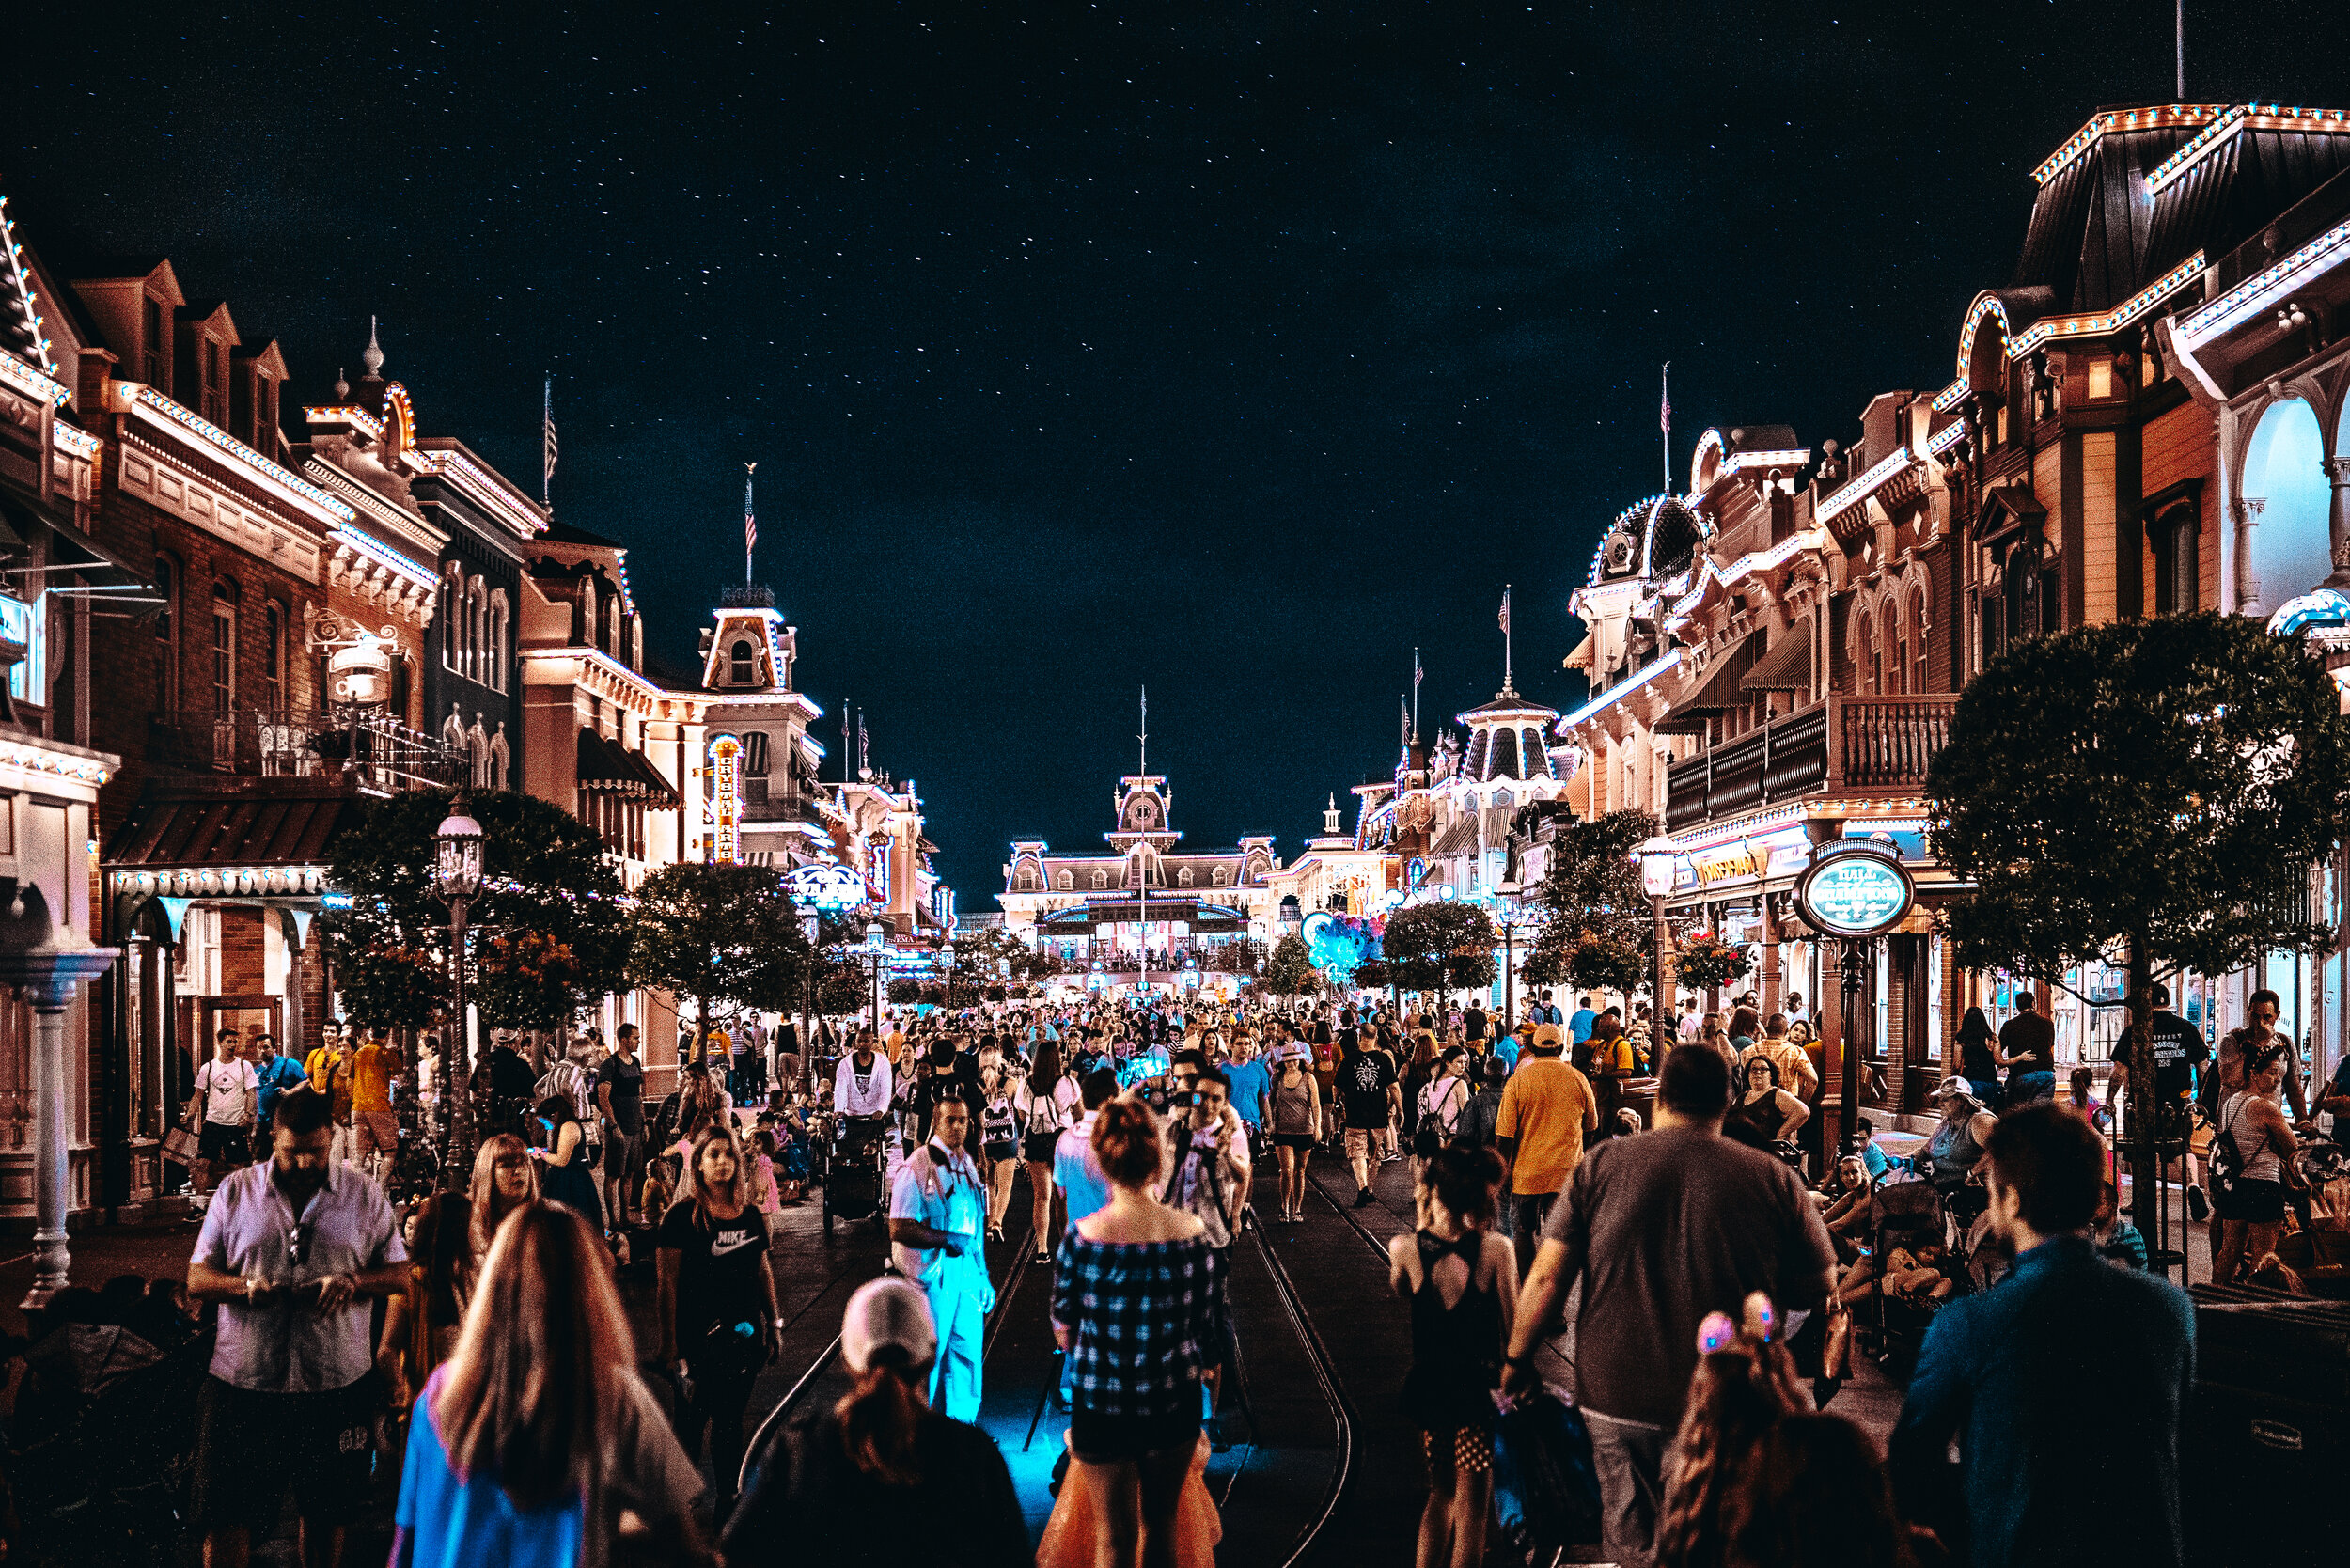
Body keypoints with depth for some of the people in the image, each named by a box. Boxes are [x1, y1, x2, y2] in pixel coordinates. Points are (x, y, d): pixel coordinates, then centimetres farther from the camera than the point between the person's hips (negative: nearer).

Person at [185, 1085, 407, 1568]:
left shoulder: (364, 1194, 4)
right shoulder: (235, 1191, 4)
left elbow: (399, 1273, 5)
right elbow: (197, 1279, 4)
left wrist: (353, 1281, -16)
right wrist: (246, 1285, -18)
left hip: (336, 1383, 1)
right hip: (244, 1382, 0)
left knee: (327, 1512, 13)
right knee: (226, 1516, 0)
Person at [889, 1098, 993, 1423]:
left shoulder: (966, 1164, 11)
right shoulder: (917, 1167, -12)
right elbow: (900, 1229, -18)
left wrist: (983, 1275, 19)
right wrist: (950, 1239, -17)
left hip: (967, 1272, 7)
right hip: (931, 1275, -7)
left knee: (968, 1351, 11)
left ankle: (963, 1423, 25)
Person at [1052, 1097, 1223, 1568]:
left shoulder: (1082, 1236, -17)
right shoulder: (1191, 1231, -11)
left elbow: (1064, 1329, -6)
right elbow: (1205, 1323, -2)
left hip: (1101, 1403, -2)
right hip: (1174, 1400, 2)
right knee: (1161, 1523, 20)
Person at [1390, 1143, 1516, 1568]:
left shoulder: (1405, 1249, -11)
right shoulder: (1497, 1249, -16)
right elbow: (1512, 1329, -9)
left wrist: (1423, 1226, 9)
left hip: (1429, 1385, 3)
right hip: (1478, 1387, -3)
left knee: (1441, 1493, 23)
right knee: (1471, 1506, 9)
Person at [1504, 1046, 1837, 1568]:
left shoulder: (1601, 1166, -1)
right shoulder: (1773, 1179, -3)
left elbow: (1547, 1276, -2)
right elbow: (1819, 1289, 4)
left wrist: (1517, 1358, 10)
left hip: (1617, 1399, 1)